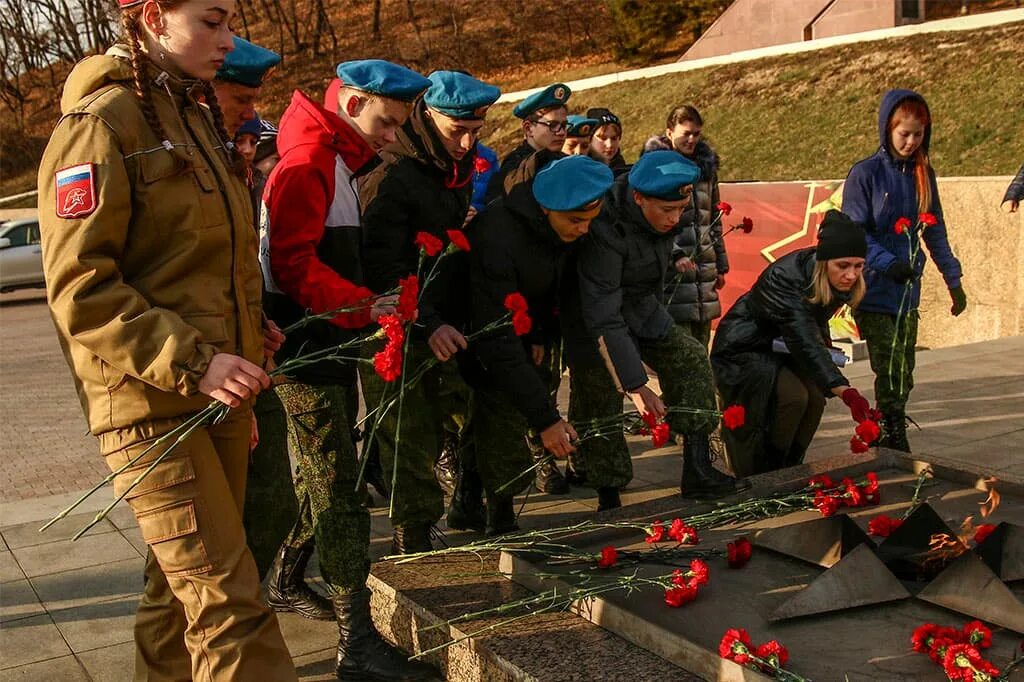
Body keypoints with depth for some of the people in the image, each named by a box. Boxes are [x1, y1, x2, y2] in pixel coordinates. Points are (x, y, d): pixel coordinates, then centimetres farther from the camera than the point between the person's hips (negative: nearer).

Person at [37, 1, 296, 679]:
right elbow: (79, 290, -15)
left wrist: (247, 346, 21)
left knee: (181, 582, 15)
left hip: (217, 393, 8)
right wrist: (189, 363, -21)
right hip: (152, 404, -8)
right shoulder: (100, 124, -9)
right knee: (226, 599, -9)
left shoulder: (200, 118, 16)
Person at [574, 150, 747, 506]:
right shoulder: (606, 230, -35)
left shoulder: (662, 217, -12)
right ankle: (608, 498, 3)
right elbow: (603, 317, -36)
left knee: (691, 359, -1)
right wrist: (635, 385, -37)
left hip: (643, 309, 7)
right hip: (600, 320, -7)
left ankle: (697, 471, 0)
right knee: (603, 399, -10)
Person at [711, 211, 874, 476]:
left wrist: (823, 343, -7)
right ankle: (759, 480, -9)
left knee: (816, 396, -16)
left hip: (780, 348, 7)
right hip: (744, 349, -7)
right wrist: (844, 391, -54)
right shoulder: (784, 277, -35)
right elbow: (803, 340, -45)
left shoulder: (840, 282, -11)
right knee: (793, 396, -26)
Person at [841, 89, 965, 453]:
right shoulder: (865, 173, -8)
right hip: (875, 292, -5)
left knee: (902, 376, 9)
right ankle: (894, 449, 0)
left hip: (908, 293, 6)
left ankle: (886, 446, 20)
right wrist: (888, 263, -24)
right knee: (891, 375, -8)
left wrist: (953, 280, 15)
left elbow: (935, 232, 15)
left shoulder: (923, 174, 9)